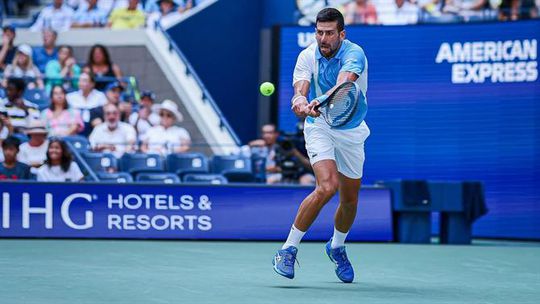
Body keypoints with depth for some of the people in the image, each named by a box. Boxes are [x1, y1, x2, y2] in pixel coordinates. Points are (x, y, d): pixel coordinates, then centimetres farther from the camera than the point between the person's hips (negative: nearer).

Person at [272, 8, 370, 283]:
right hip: (320, 128, -1)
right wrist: (301, 101, -52)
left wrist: (320, 101, -60)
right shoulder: (307, 57, -13)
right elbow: (300, 90, -27)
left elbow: (343, 84, -41)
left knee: (350, 200, 12)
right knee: (327, 186, -25)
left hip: (352, 132, 1)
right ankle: (288, 249, -15)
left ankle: (337, 246, 43)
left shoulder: (354, 54, -21)